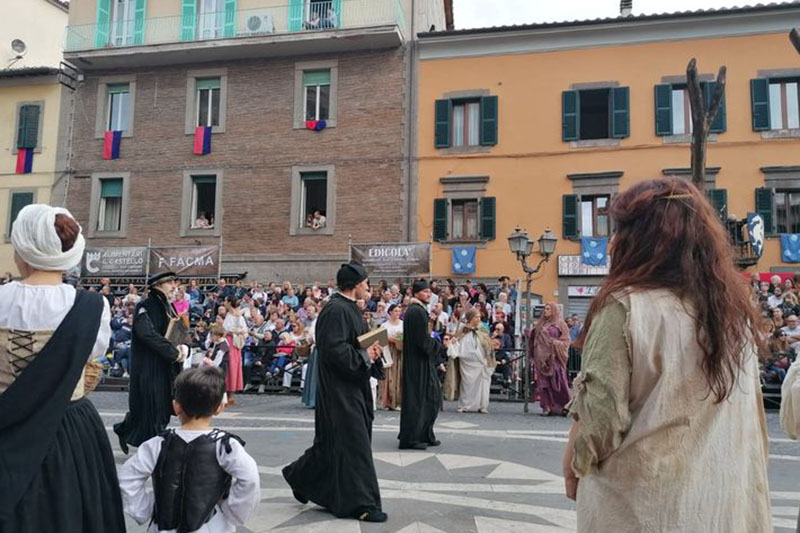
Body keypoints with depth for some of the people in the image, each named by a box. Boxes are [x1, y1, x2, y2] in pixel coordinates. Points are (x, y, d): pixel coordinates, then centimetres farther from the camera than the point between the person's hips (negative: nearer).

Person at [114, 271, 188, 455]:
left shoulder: (169, 306, 13)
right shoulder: (146, 306, -11)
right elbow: (147, 334, -23)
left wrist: (183, 347, -8)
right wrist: (174, 352, -21)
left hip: (167, 366, 8)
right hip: (148, 366, -8)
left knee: (164, 405, 9)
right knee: (151, 404, -6)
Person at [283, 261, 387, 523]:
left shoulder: (348, 308, 13)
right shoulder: (336, 310, -19)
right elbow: (335, 350, -26)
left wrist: (371, 350, 4)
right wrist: (364, 356, -16)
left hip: (350, 387, 11)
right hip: (340, 389, -10)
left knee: (332, 443, 18)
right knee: (352, 443, -3)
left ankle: (300, 476, 34)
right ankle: (359, 503, 7)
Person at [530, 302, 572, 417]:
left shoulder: (560, 324, 3)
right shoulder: (541, 323, 18)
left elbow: (565, 340, -1)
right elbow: (535, 339, 21)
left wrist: (555, 343, -15)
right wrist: (530, 334, 4)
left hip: (554, 357, -4)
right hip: (542, 357, 5)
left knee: (558, 381, -6)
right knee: (544, 382, 1)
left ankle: (563, 407, 3)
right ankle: (547, 407, 3)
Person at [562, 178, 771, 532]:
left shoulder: (625, 307, -18)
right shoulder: (735, 311, 1)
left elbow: (601, 415, -17)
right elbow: (750, 420, 7)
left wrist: (574, 466, 1)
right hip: (726, 504, 6)